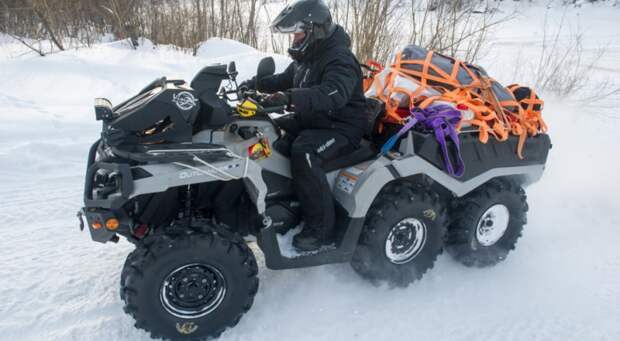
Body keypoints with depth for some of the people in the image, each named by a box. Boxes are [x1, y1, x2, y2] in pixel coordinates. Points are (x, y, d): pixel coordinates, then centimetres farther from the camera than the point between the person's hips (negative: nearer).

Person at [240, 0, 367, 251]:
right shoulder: (307, 57, 11)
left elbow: (332, 95, -39)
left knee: (303, 152, -35)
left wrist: (290, 98, -53)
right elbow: (284, 80, 24)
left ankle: (321, 227, -25)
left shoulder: (340, 59, -19)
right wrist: (256, 84, 5)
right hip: (310, 121, 10)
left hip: (341, 129, -10)